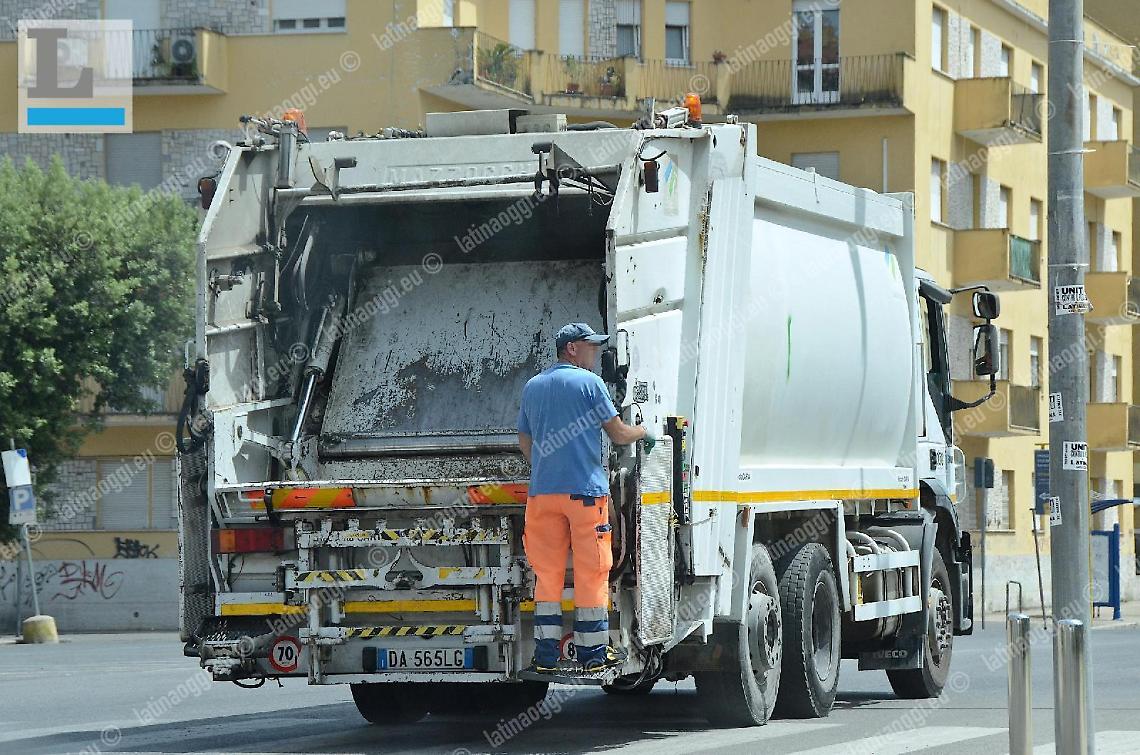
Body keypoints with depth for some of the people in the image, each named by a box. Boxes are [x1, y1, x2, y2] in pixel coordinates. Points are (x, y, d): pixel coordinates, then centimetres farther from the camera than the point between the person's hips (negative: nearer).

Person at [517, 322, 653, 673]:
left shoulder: (532, 387, 14)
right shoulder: (589, 382, -3)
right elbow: (618, 434, -3)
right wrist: (642, 431, 17)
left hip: (542, 491, 5)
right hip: (585, 490, -5)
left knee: (547, 572, 7)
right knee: (591, 572, 1)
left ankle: (546, 654, 5)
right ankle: (593, 653, 5)